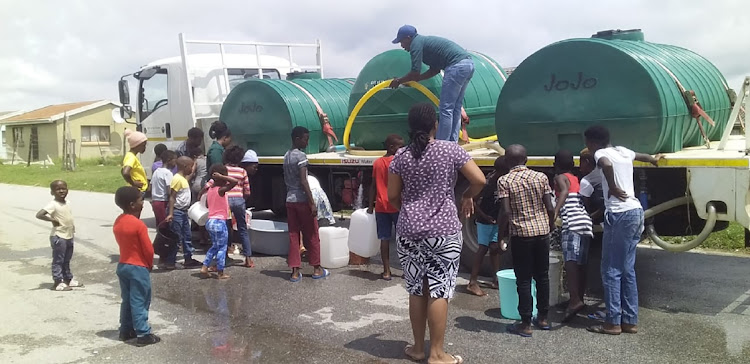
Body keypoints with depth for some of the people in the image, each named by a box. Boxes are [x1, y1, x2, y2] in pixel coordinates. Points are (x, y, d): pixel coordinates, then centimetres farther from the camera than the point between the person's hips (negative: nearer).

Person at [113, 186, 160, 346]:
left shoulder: (117, 222, 3)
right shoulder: (139, 225, -20)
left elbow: (123, 243, 10)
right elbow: (148, 249, -16)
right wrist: (150, 264, -1)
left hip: (122, 265, 8)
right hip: (138, 268, -8)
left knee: (127, 300, 17)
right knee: (140, 302, -2)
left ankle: (125, 331, 25)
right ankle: (143, 334, 3)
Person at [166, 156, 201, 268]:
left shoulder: (183, 178, 11)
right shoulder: (177, 179, -16)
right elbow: (172, 197, -20)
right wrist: (170, 214, -23)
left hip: (184, 211, 10)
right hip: (177, 212, -10)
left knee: (187, 236, 13)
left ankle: (188, 259, 20)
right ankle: (170, 261, 3)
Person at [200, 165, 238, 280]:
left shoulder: (210, 189, 7)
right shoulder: (221, 190, -17)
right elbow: (235, 181, -31)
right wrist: (221, 176, -23)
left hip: (210, 221, 8)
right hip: (219, 222, -8)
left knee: (215, 246, 21)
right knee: (222, 248, 2)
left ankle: (204, 267, 17)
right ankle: (221, 273, 8)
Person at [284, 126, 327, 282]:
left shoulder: (286, 156, 13)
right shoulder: (301, 156, -13)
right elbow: (303, 181, -19)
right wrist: (312, 203, -19)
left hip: (289, 200, 7)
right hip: (302, 200, -7)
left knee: (293, 236, 7)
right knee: (311, 236, 5)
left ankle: (295, 272, 8)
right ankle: (316, 269, 15)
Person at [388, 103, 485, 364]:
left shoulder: (401, 157, 2)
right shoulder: (451, 150, -4)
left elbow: (392, 196, 6)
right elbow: (480, 180, -6)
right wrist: (467, 196, 13)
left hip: (409, 232, 3)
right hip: (444, 231, -3)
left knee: (416, 289, 11)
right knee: (439, 290, 0)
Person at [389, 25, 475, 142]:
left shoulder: (416, 44, -2)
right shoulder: (425, 41, 26)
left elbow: (415, 73, -5)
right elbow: (435, 69, 27)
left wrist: (399, 81, 11)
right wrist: (414, 80, 29)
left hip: (457, 66, -10)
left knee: (446, 109, -5)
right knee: (455, 108, 14)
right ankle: (452, 143, 18)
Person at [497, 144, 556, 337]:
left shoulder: (504, 181, -7)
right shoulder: (541, 177, 2)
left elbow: (506, 212, -13)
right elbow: (550, 209, -1)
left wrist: (500, 235, -2)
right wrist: (550, 227, 15)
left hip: (520, 234, -4)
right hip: (542, 232, 4)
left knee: (524, 280, 3)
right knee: (542, 276, 16)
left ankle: (525, 325, 7)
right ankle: (543, 318, 28)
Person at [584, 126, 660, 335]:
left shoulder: (601, 153, -6)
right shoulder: (624, 152, 18)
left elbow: (607, 165, -33)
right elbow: (640, 156, 42)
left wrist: (613, 188, -18)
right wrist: (653, 160, 63)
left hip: (619, 215, -8)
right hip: (635, 212, 8)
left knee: (611, 270, -1)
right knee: (627, 270, 12)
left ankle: (613, 322, 2)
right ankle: (630, 321, 16)